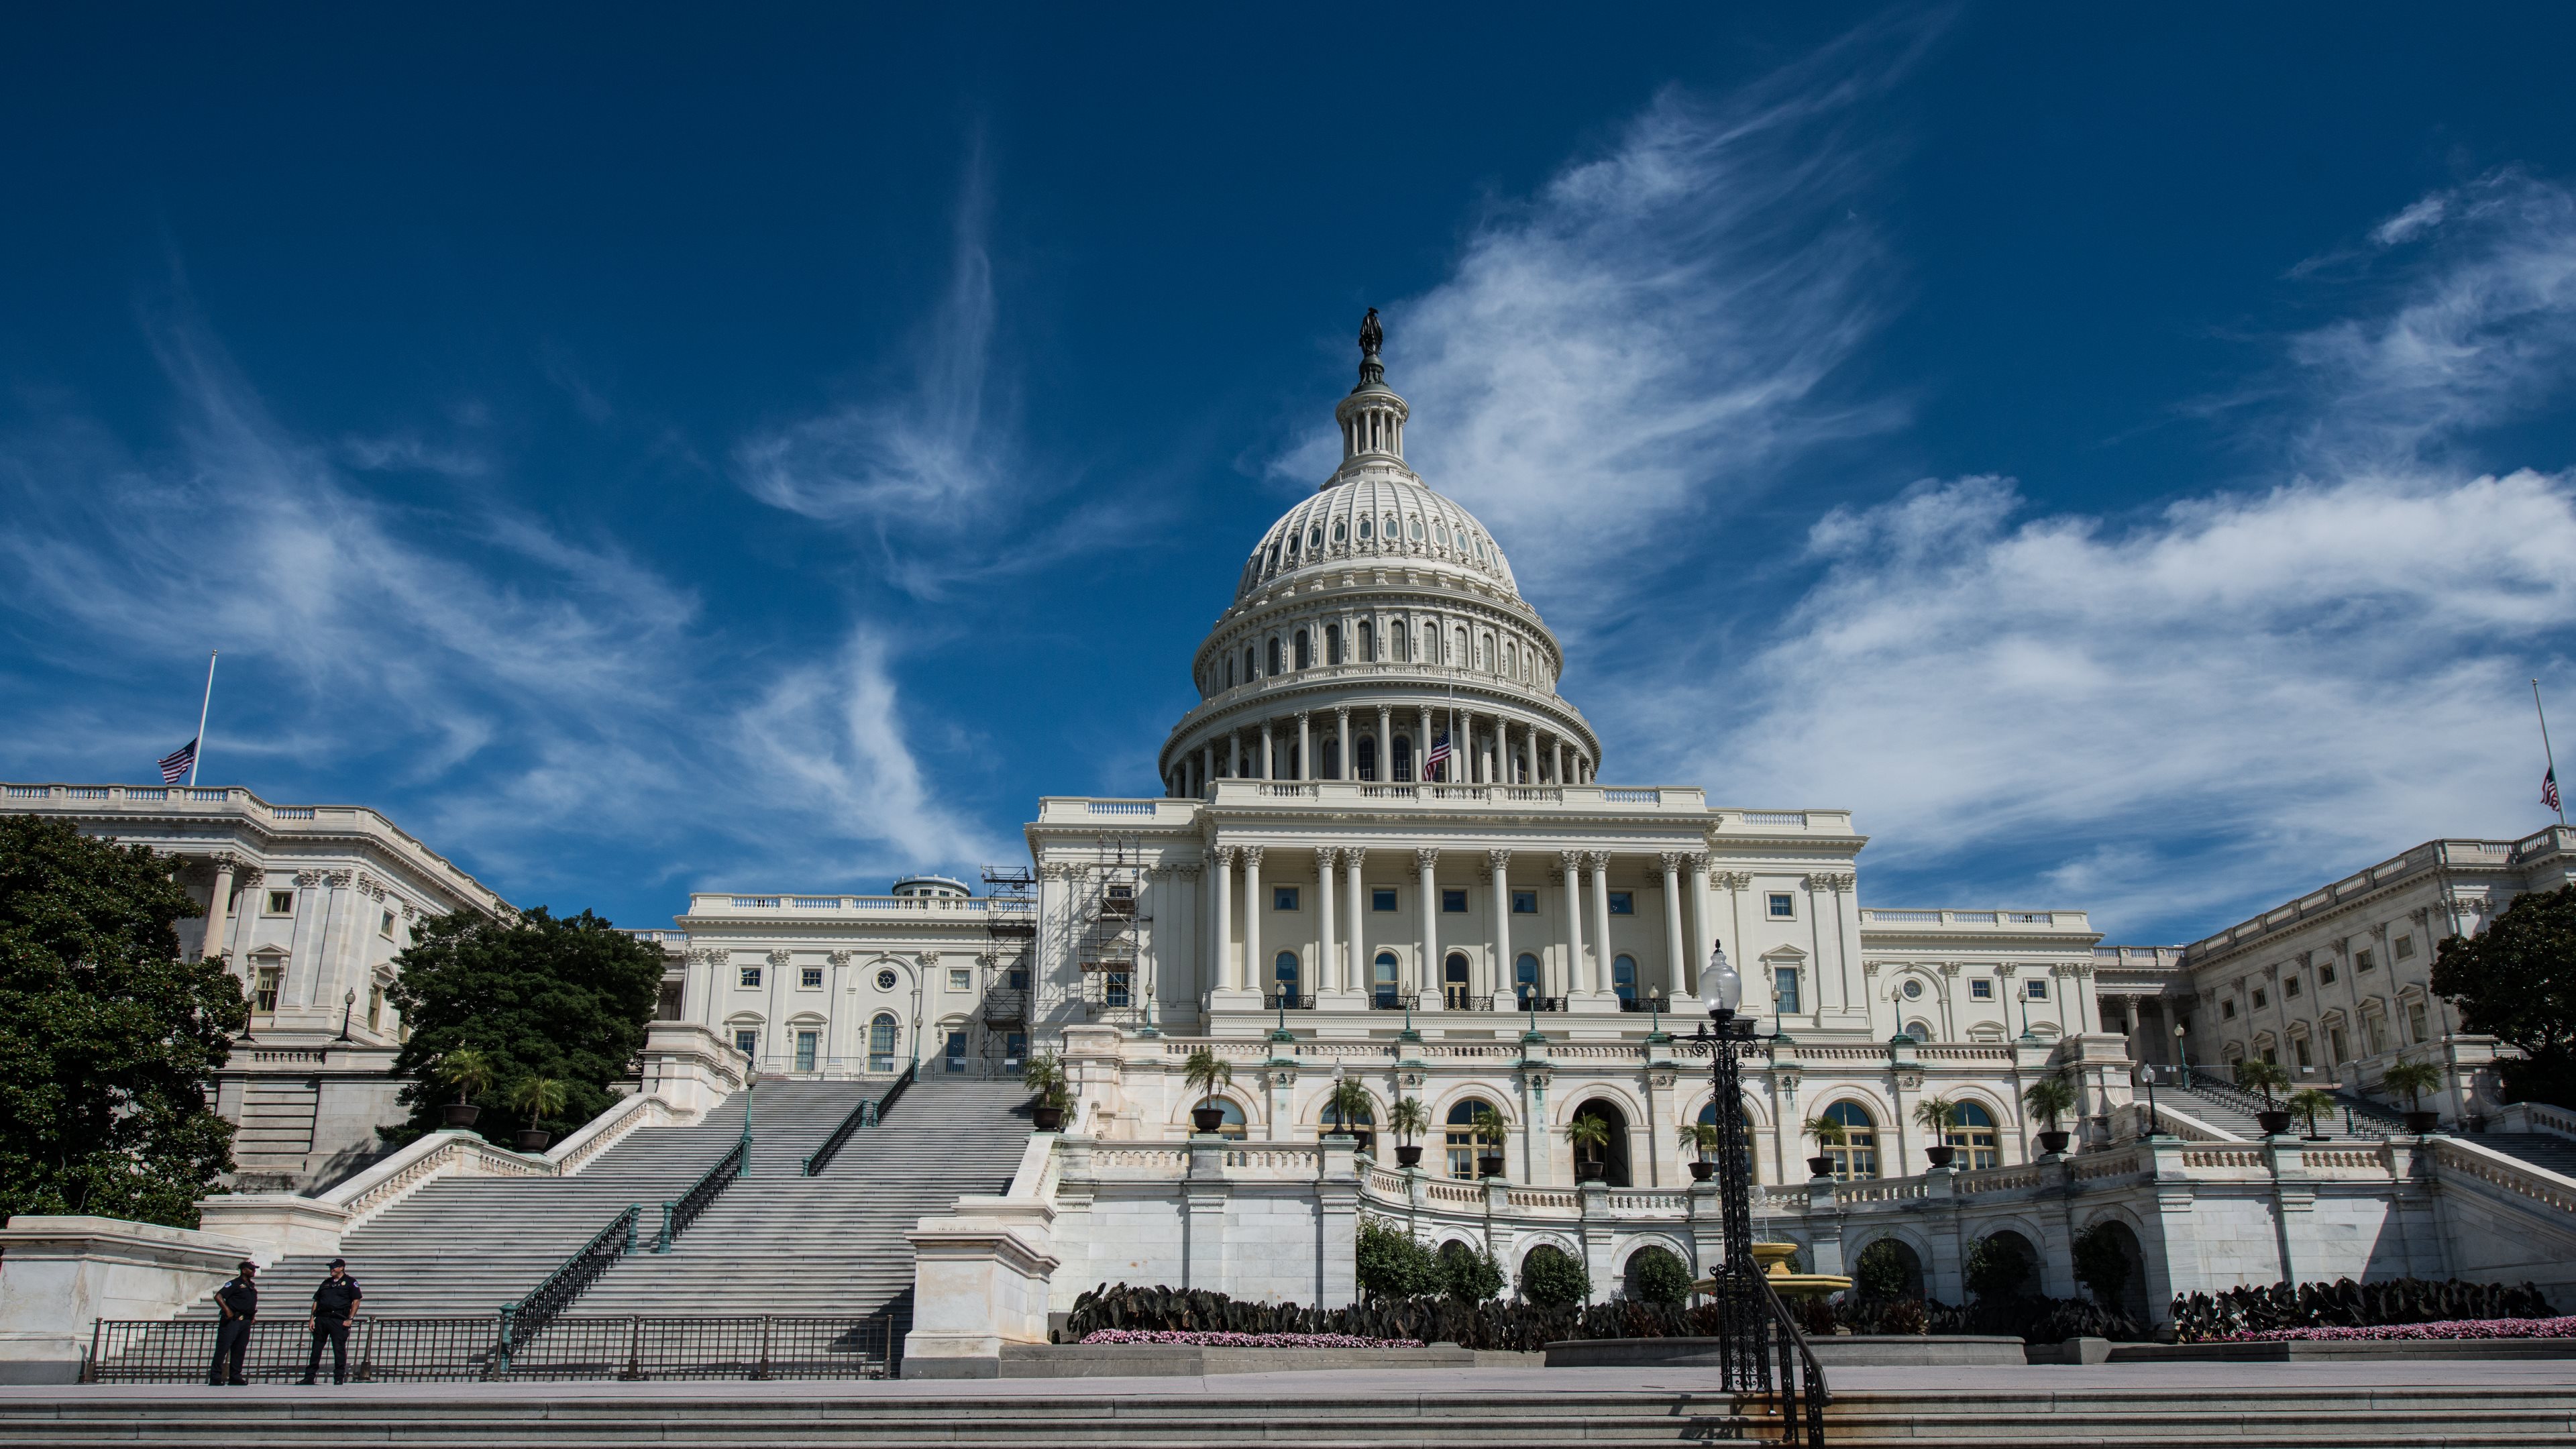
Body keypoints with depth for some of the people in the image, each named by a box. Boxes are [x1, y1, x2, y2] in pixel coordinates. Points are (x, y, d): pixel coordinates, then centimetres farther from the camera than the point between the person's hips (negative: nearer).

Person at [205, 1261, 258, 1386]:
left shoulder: (252, 1286, 20)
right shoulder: (235, 1284, -4)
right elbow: (218, 1296, -13)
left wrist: (253, 1316, 18)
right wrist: (227, 1311, -20)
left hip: (246, 1321, 8)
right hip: (233, 1320, -8)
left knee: (240, 1350, 6)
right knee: (223, 1347, -8)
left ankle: (235, 1376, 10)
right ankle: (215, 1376, -6)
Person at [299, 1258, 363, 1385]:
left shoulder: (350, 1282, 5)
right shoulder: (326, 1283, 21)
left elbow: (356, 1301, -2)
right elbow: (316, 1301, 20)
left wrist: (350, 1319, -10)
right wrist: (312, 1318, 9)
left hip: (339, 1320, -5)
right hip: (321, 1318, 5)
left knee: (339, 1349, -6)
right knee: (316, 1348, 6)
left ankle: (339, 1378, -2)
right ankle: (309, 1376, 12)